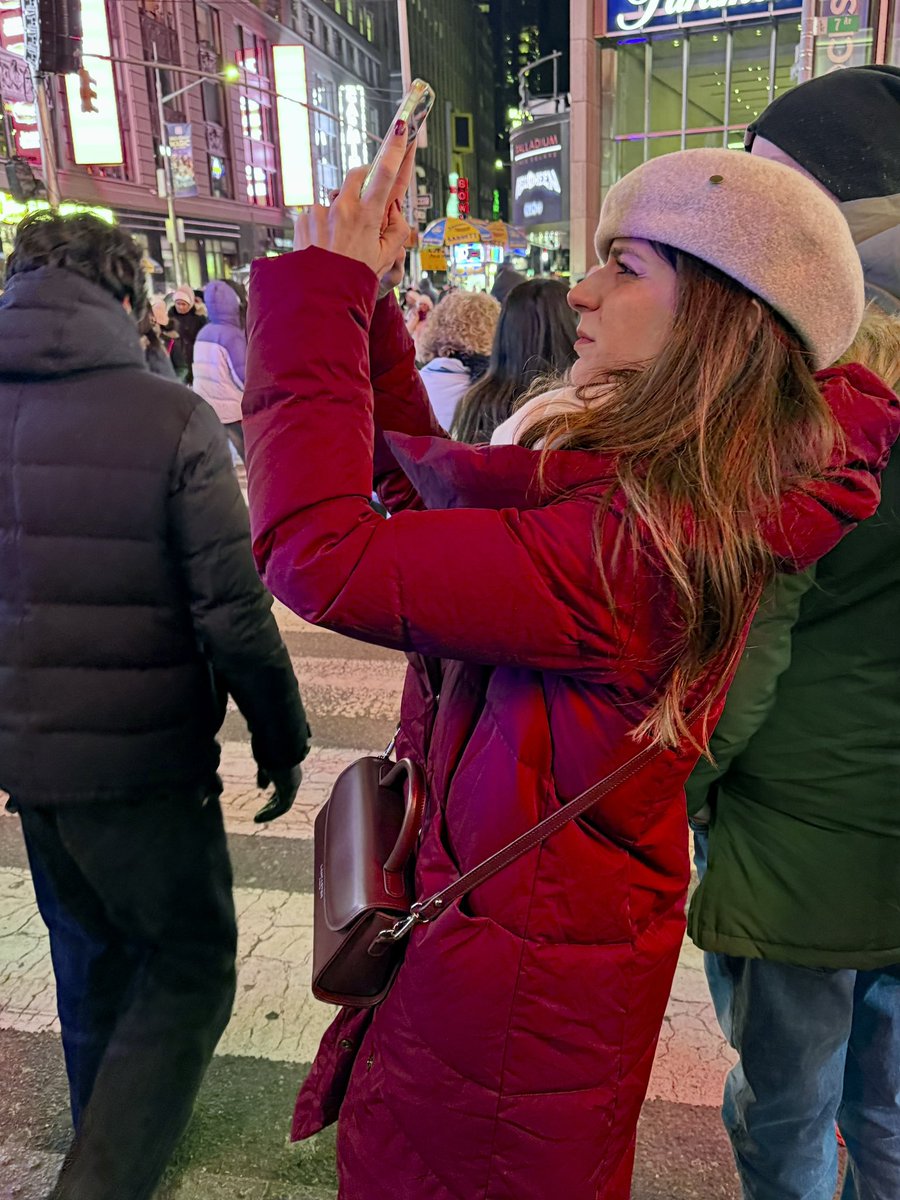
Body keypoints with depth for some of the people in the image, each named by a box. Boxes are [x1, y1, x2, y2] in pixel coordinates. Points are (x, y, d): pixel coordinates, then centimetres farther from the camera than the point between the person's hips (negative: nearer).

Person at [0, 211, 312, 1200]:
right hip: (140, 759, -6)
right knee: (189, 967, 14)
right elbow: (234, 613, -19)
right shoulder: (168, 419, -17)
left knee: (89, 951, 26)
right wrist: (281, 739, -5)